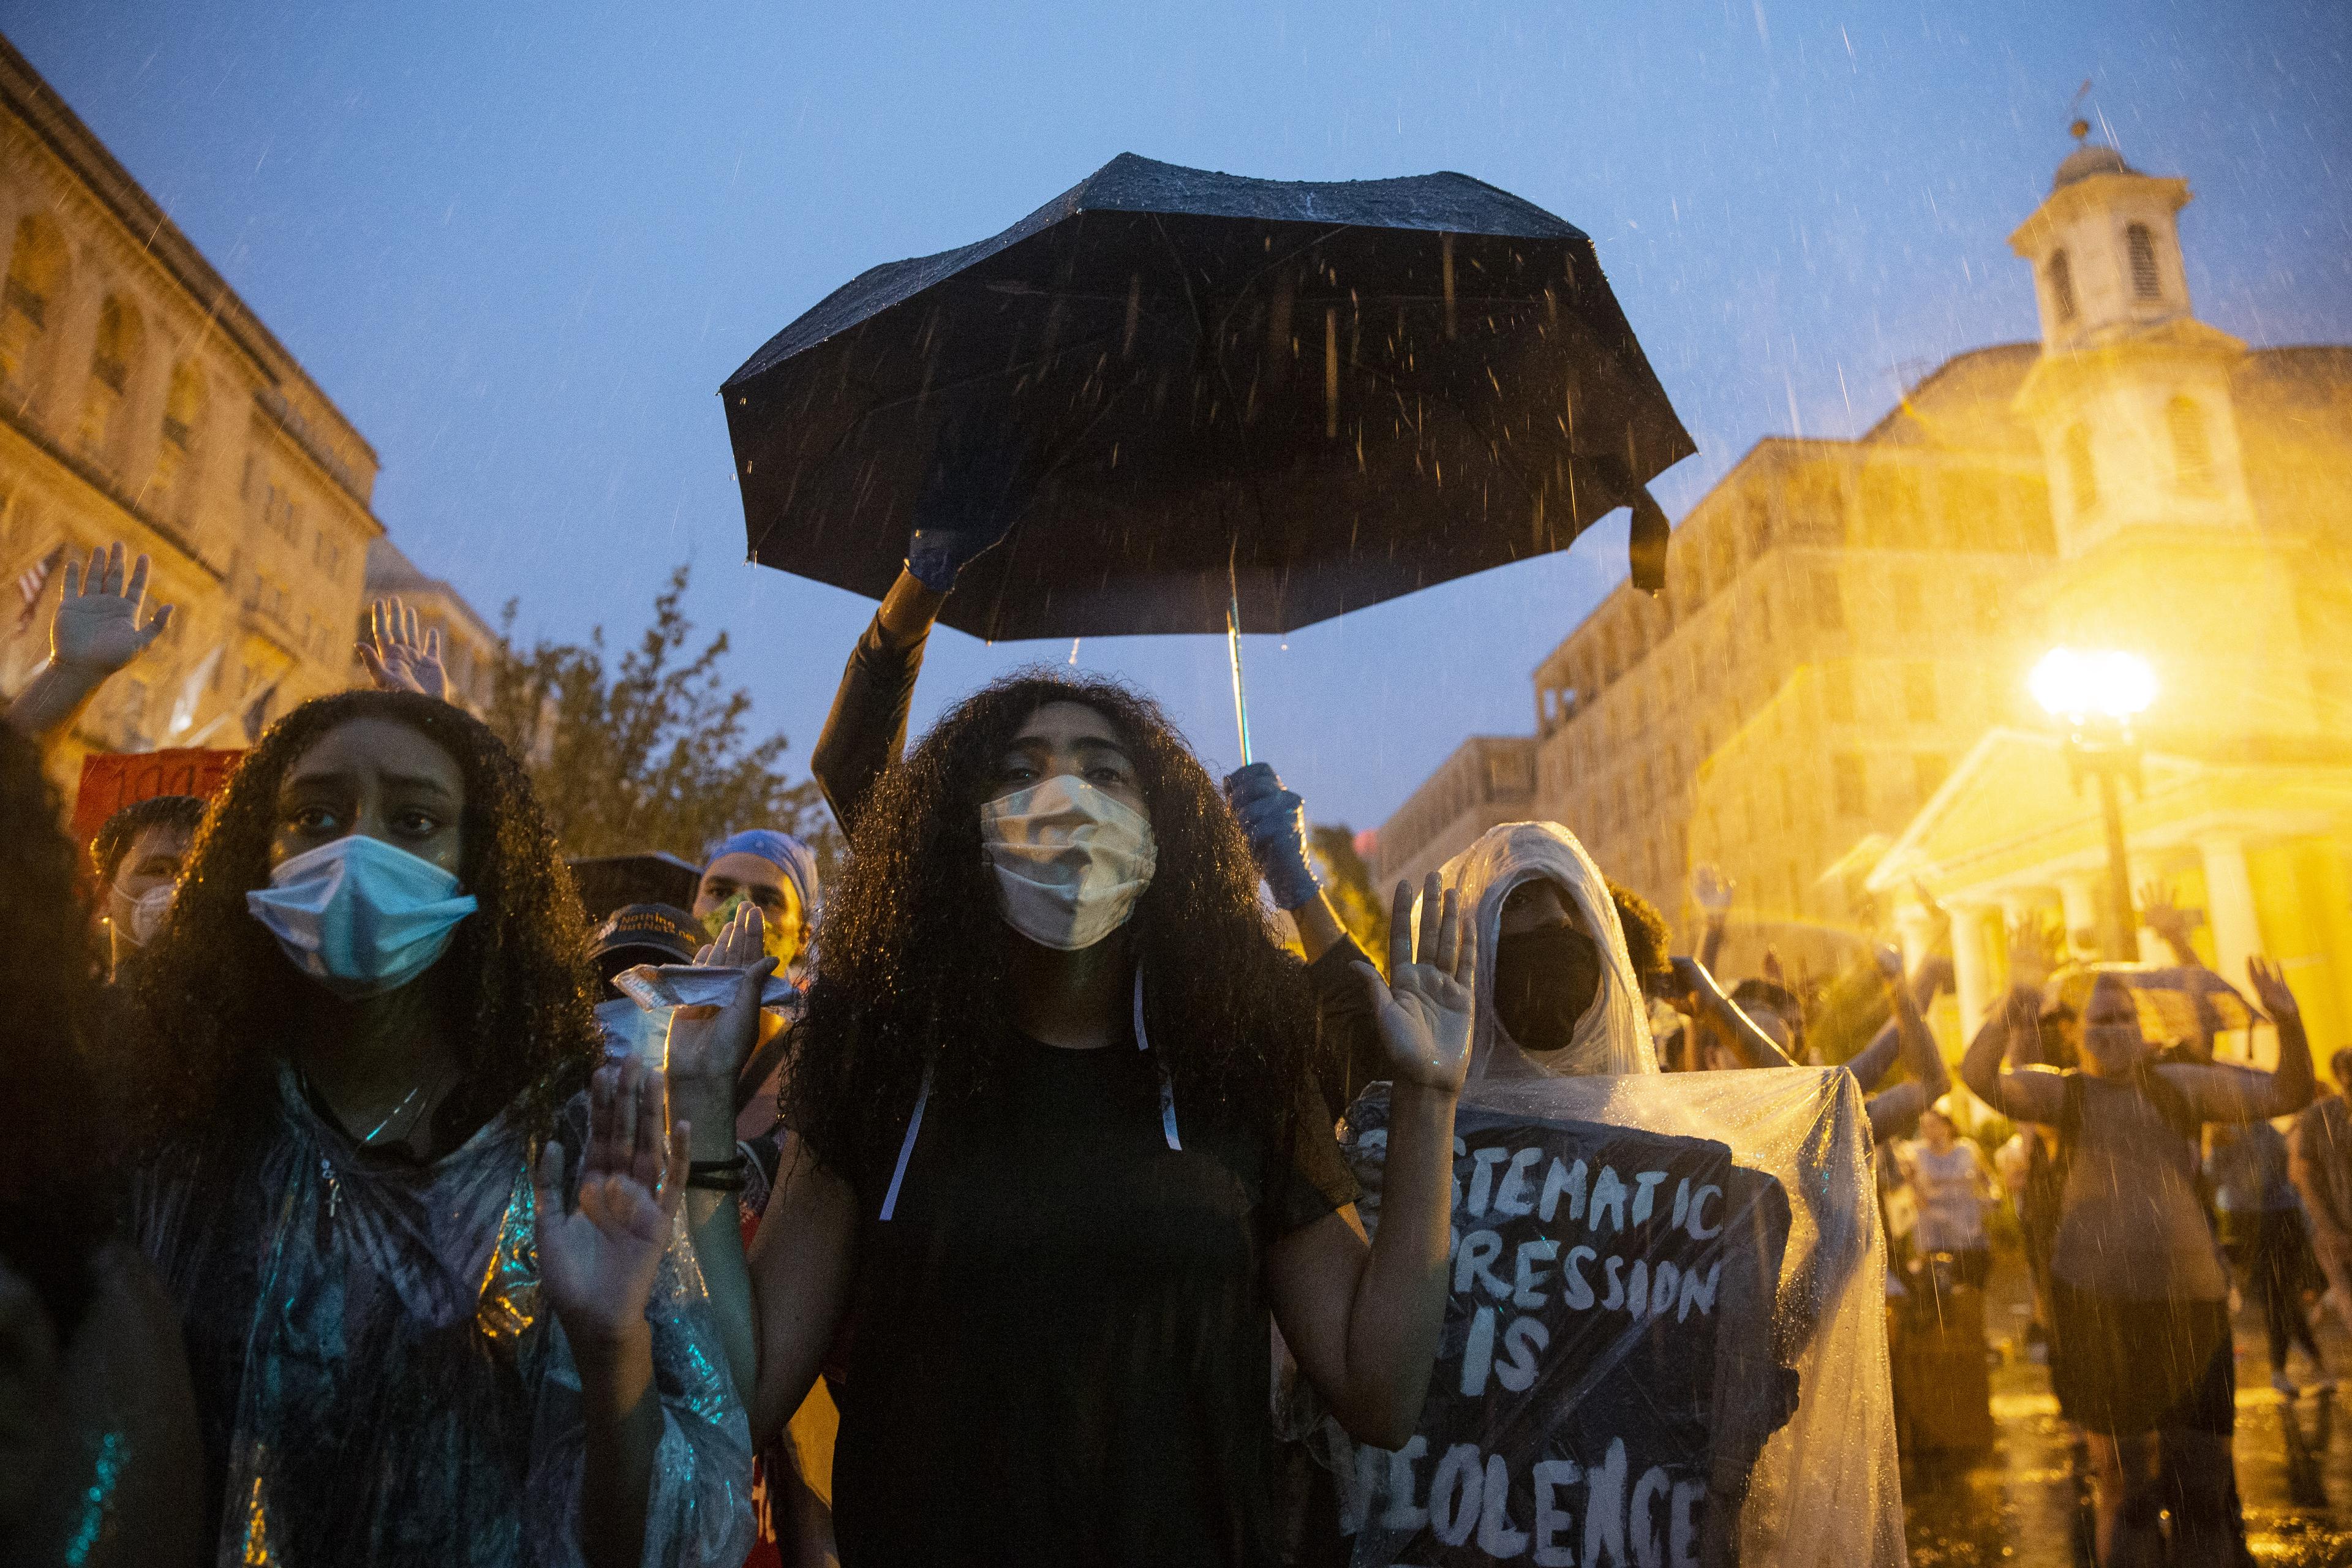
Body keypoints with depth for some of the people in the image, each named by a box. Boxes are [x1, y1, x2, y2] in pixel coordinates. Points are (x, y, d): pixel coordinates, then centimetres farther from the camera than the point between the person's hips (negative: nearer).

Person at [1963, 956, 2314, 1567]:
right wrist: (2006, 1026, -38)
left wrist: (2289, 1022, -15)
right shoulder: (2064, 1092, 0)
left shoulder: (2178, 1085, 8)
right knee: (2122, 1482, 9)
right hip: (2096, 1302, -2)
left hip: (2189, 1300, 2)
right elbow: (1979, 1078, -16)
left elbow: (2287, 1094, 4)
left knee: (2201, 1483, 9)